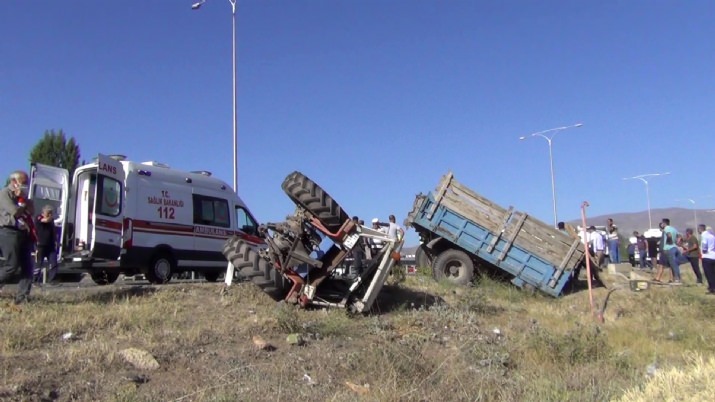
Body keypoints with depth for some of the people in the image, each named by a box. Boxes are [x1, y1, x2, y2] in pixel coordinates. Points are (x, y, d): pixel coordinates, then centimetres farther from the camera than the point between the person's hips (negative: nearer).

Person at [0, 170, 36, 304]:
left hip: (23, 233, 8)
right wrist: (25, 206, 3)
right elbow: (15, 212, -15)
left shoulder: (22, 196, 21)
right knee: (12, 266, -10)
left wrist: (23, 199, 0)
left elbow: (31, 212, 11)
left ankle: (22, 297, 2)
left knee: (27, 267, 1)